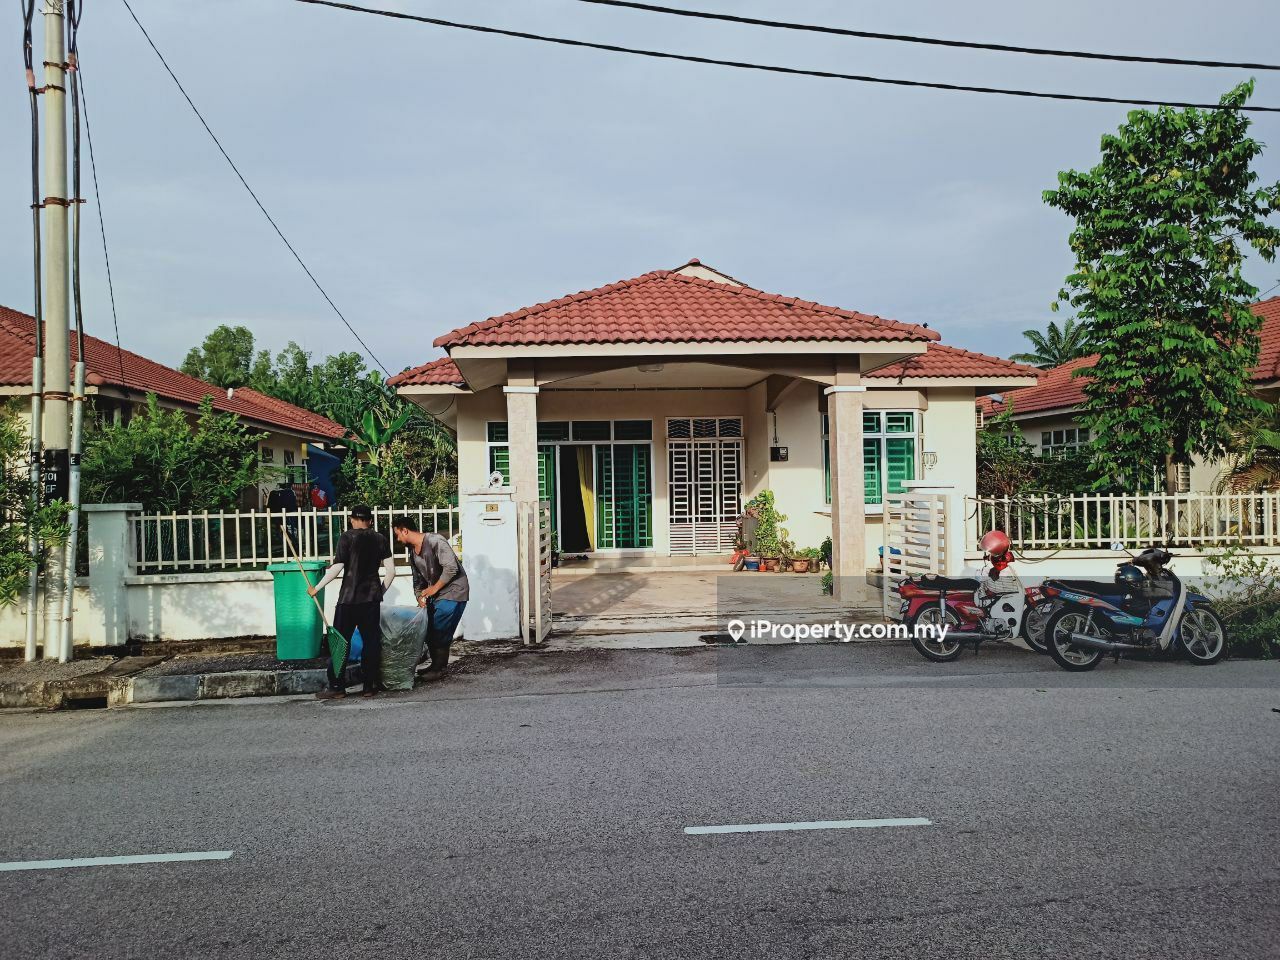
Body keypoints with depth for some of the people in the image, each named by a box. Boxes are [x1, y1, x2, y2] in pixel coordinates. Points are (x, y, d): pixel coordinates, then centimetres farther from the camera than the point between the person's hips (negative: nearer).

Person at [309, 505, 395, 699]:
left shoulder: (347, 537, -4)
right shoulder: (380, 539, 6)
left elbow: (337, 567, -12)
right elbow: (390, 571, 3)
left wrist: (317, 588, -4)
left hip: (349, 597, -3)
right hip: (372, 597, 3)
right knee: (371, 641, 8)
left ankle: (337, 688, 4)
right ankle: (370, 686, 10)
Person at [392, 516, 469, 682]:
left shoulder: (435, 541, -20)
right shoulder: (413, 551, 8)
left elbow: (451, 568, -26)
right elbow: (418, 579, 16)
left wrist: (434, 588, -19)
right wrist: (420, 597, -1)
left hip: (453, 591, -9)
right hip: (436, 594, 9)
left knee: (440, 631, -9)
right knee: (429, 630, 9)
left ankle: (439, 668, 3)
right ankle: (436, 665, 23)